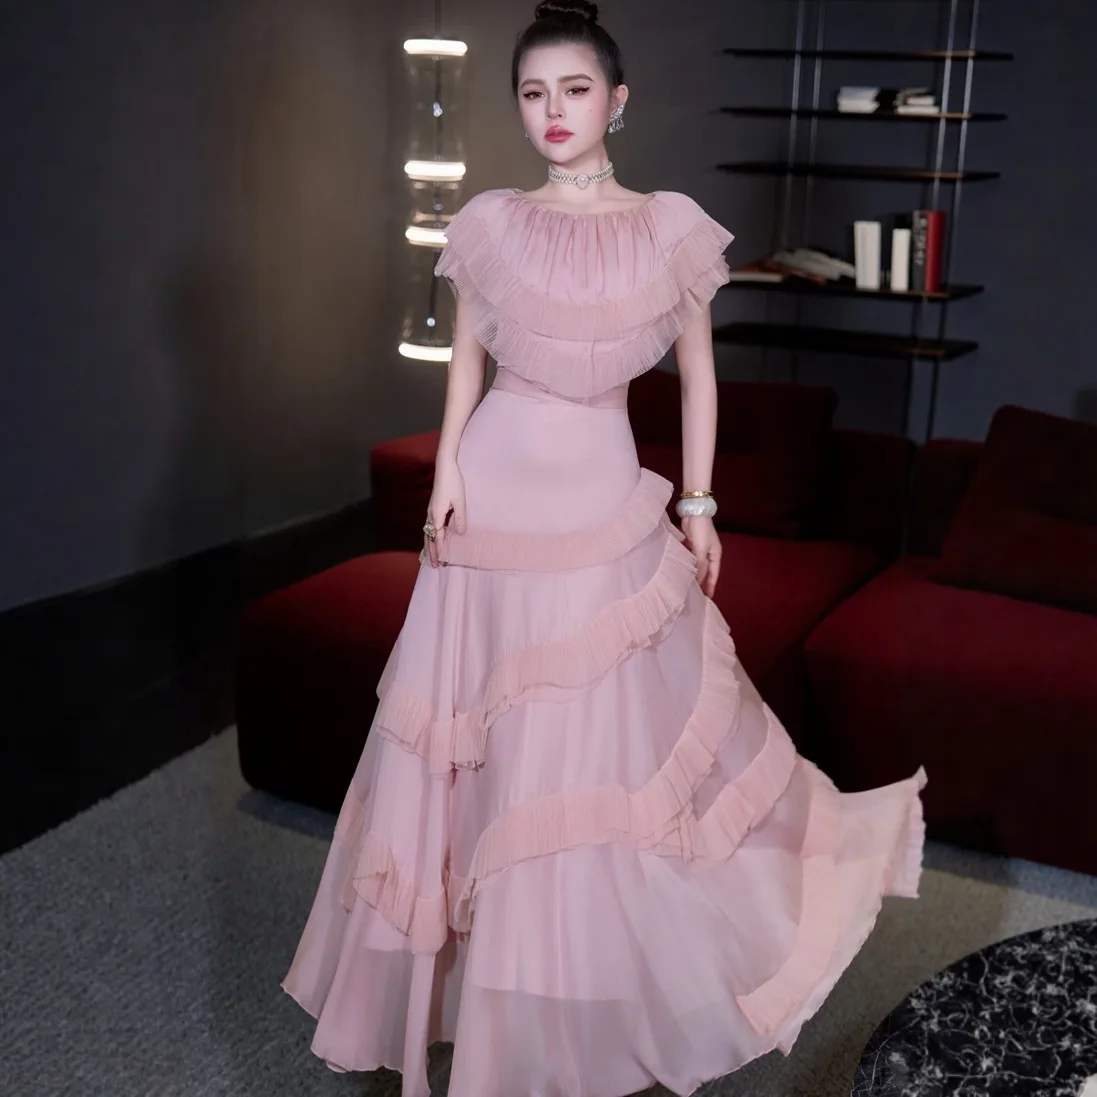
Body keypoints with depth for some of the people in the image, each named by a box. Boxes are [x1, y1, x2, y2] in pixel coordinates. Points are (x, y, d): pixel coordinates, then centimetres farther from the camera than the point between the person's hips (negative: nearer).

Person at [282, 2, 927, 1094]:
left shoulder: (671, 227, -1)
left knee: (613, 726, 5)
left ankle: (596, 988, 27)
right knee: (489, 742, 8)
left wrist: (698, 504, 3)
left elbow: (698, 370, 5)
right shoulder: (489, 223, 2)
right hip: (498, 491, 2)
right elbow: (466, 359, 10)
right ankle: (497, 982, 28)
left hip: (607, 499, -1)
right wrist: (446, 474, -1)